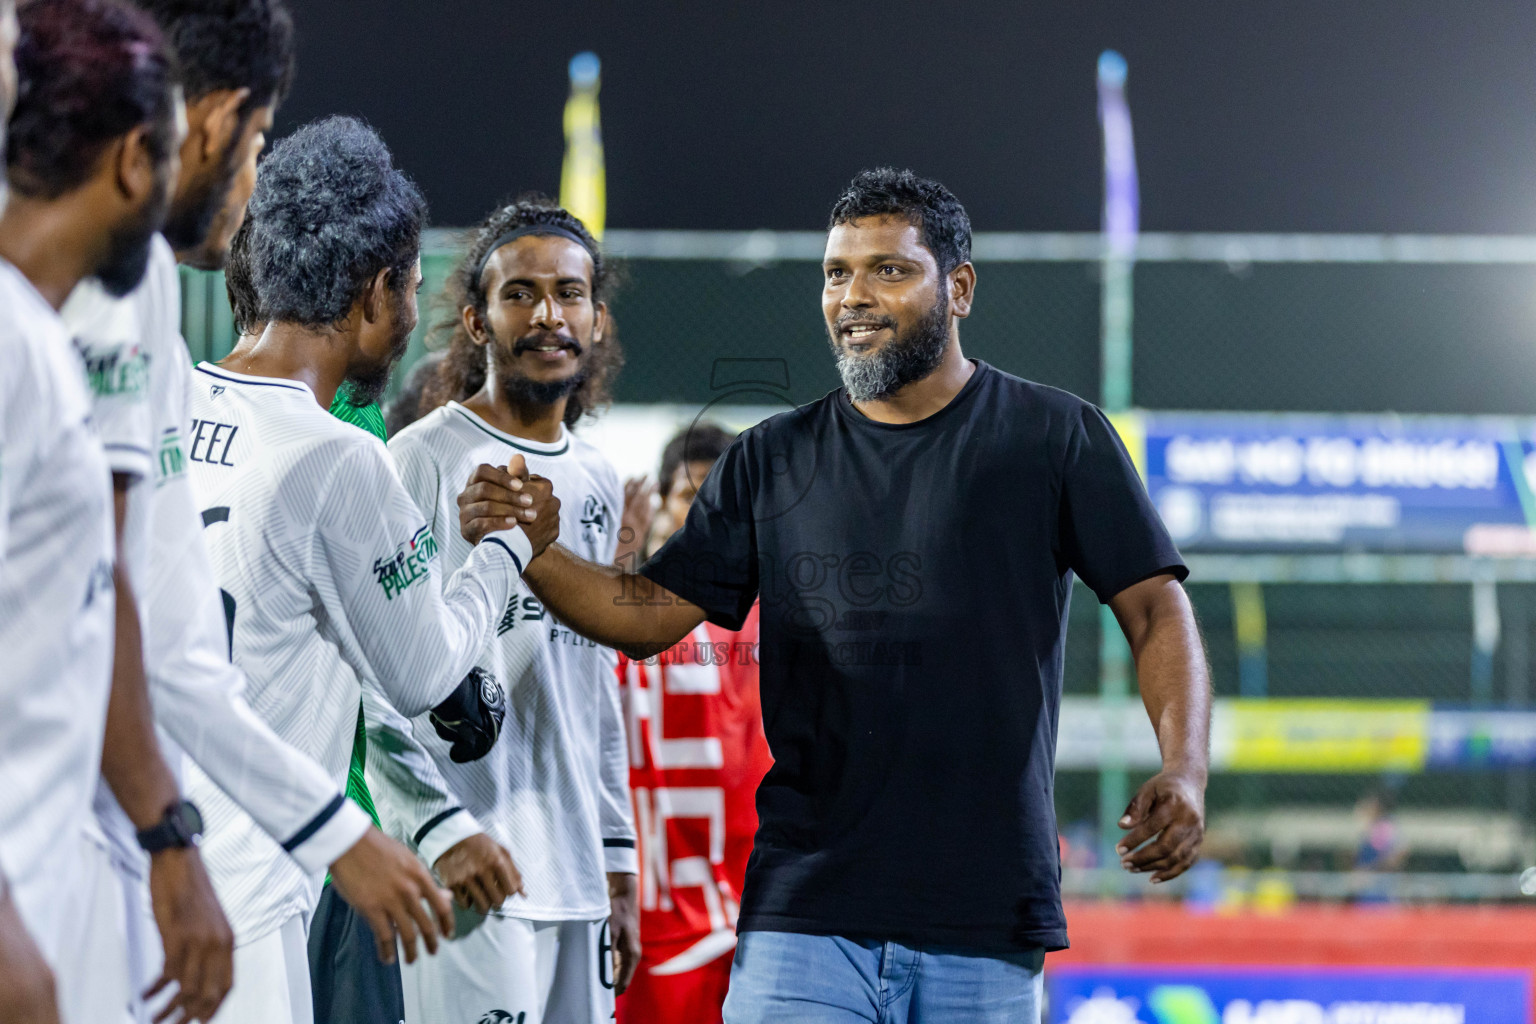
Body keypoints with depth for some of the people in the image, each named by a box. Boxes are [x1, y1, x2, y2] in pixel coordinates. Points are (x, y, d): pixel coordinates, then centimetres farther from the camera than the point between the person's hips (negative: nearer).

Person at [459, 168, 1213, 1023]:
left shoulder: (1054, 438, 4)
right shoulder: (775, 461, 12)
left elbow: (1156, 608, 2)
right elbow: (650, 614, 11)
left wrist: (1184, 769, -14)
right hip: (806, 912, 2)